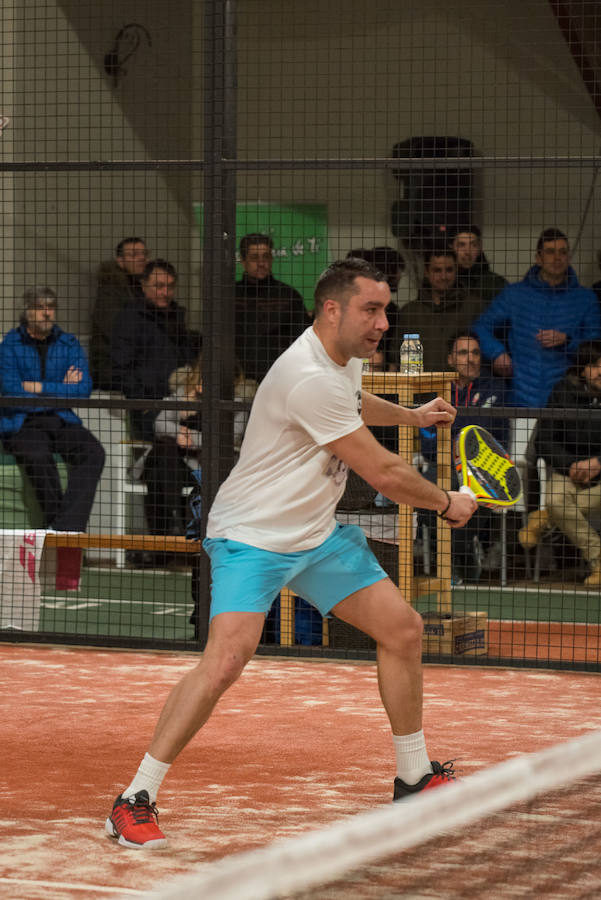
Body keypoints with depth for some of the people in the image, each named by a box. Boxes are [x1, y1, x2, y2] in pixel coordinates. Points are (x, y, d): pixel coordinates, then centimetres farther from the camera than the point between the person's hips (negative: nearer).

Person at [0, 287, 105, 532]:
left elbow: (83, 390, -1)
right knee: (38, 457, -37)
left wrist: (39, 387, -8)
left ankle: (66, 527, -35)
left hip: (62, 421, 3)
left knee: (93, 452, -27)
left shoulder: (69, 344, 11)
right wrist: (62, 391, -3)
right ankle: (55, 521, -26)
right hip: (21, 423, -3)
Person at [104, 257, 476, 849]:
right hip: (251, 537, -10)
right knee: (228, 657, -26)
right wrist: (448, 504, -7)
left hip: (316, 534, 10)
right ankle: (134, 802, -18)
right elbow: (384, 474, -21)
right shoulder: (309, 378, -27)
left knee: (403, 629, 6)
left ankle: (414, 778, 23)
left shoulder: (344, 359, 4)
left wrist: (412, 416, 32)